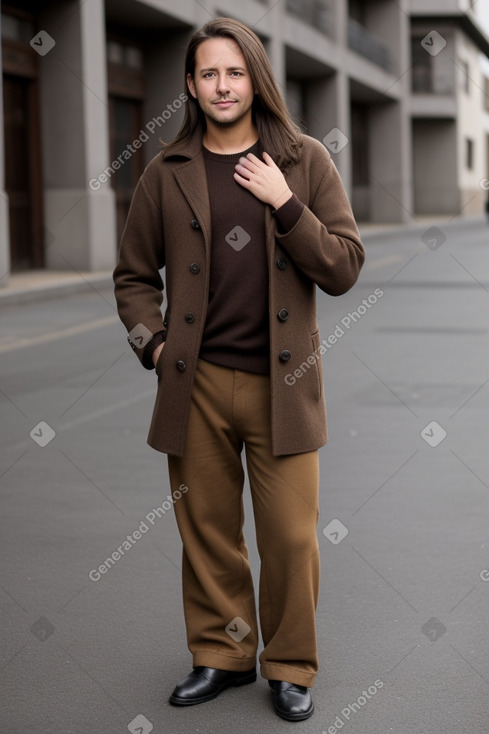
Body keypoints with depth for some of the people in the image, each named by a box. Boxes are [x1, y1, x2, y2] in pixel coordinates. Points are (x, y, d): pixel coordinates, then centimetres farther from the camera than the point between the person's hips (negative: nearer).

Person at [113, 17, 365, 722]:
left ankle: (291, 666, 20)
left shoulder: (305, 161, 2)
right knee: (207, 530, 10)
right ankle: (221, 655, 29)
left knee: (291, 536, 1)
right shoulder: (166, 173, 5)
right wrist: (153, 344, -1)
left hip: (283, 382, -1)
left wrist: (284, 204, -12)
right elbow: (134, 275, 14)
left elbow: (344, 268, -2)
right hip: (195, 383, 2)